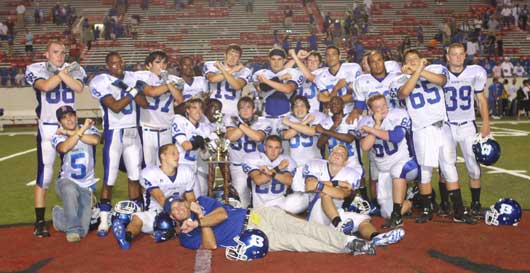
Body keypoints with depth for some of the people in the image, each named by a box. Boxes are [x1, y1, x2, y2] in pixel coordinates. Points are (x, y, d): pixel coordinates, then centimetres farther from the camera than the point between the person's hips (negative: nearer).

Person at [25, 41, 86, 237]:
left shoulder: (73, 69, 6)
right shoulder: (36, 69, -2)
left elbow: (79, 88, -14)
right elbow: (45, 86, -22)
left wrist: (60, 72, -18)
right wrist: (64, 71, -13)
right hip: (47, 129, -3)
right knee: (44, 175, -7)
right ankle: (39, 221, 0)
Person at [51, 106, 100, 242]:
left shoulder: (90, 129, 1)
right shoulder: (58, 136, -2)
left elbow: (95, 140, -23)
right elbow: (64, 148, -26)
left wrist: (70, 133, -17)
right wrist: (82, 129, -21)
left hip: (86, 185, 2)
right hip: (66, 181, -2)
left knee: (82, 231, 0)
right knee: (70, 190, -42)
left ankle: (59, 214, 33)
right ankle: (72, 230, -22)